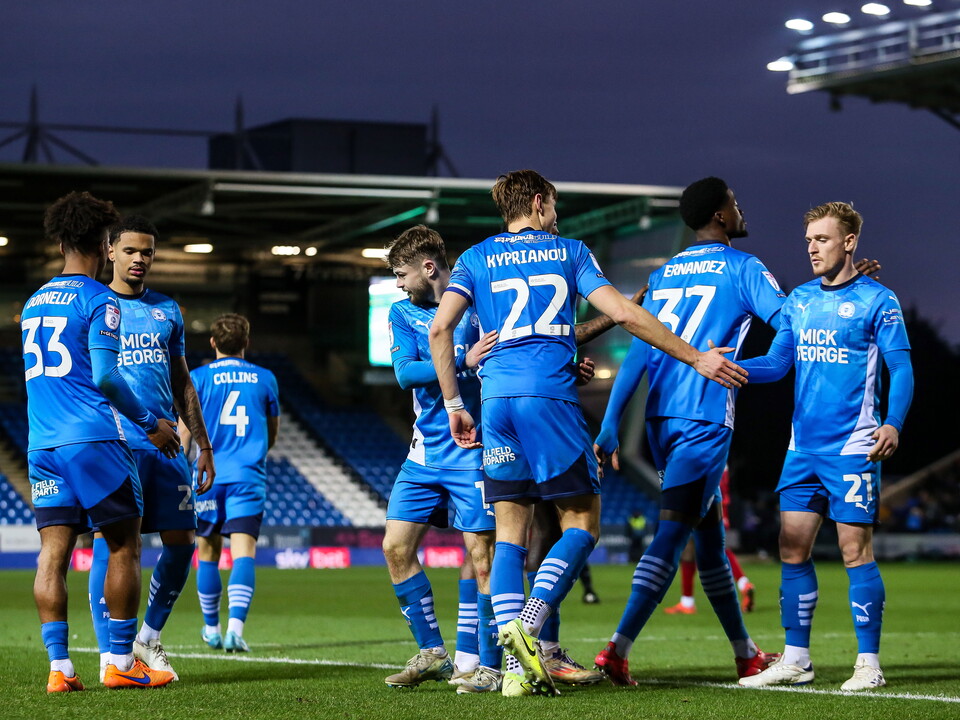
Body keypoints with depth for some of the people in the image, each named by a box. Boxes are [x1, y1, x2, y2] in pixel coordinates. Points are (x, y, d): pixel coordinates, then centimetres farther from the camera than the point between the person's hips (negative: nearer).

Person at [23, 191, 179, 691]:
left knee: (53, 552, 2)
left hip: (42, 444, 7)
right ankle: (120, 662, 3)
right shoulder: (98, 300, -5)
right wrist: (150, 423, -2)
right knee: (124, 547, 3)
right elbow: (105, 376, -13)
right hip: (93, 442, -6)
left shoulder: (34, 303, 18)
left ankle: (59, 667, -3)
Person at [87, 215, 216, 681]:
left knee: (181, 541, 2)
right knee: (111, 543, -7)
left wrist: (203, 445, 16)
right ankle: (110, 656, -3)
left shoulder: (167, 311, 16)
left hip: (165, 444, 5)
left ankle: (149, 639, 20)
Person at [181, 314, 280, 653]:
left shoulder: (198, 378, 2)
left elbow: (184, 434, -1)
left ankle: (211, 629, 23)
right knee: (243, 553, -8)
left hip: (208, 476, 0)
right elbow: (272, 434, 19)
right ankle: (235, 626, -26)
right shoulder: (265, 378, 8)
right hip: (249, 477, 0)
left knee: (208, 552, 14)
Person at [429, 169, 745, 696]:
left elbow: (440, 328, 3)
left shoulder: (476, 258, 16)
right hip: (551, 397, -3)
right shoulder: (569, 252, 11)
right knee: (582, 523, 5)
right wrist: (697, 359, 6)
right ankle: (530, 624, -18)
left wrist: (454, 404, 10)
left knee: (510, 535, 5)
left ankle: (516, 668, -8)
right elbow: (624, 314, 2)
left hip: (497, 399, 3)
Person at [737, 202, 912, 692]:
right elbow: (778, 363, 14)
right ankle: (796, 659, 11)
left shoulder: (876, 301, -4)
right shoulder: (799, 300, 13)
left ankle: (869, 664, 2)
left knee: (855, 550, -5)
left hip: (852, 448, -6)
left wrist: (892, 423, -21)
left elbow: (901, 368, -6)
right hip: (803, 446, 6)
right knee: (792, 547, 4)